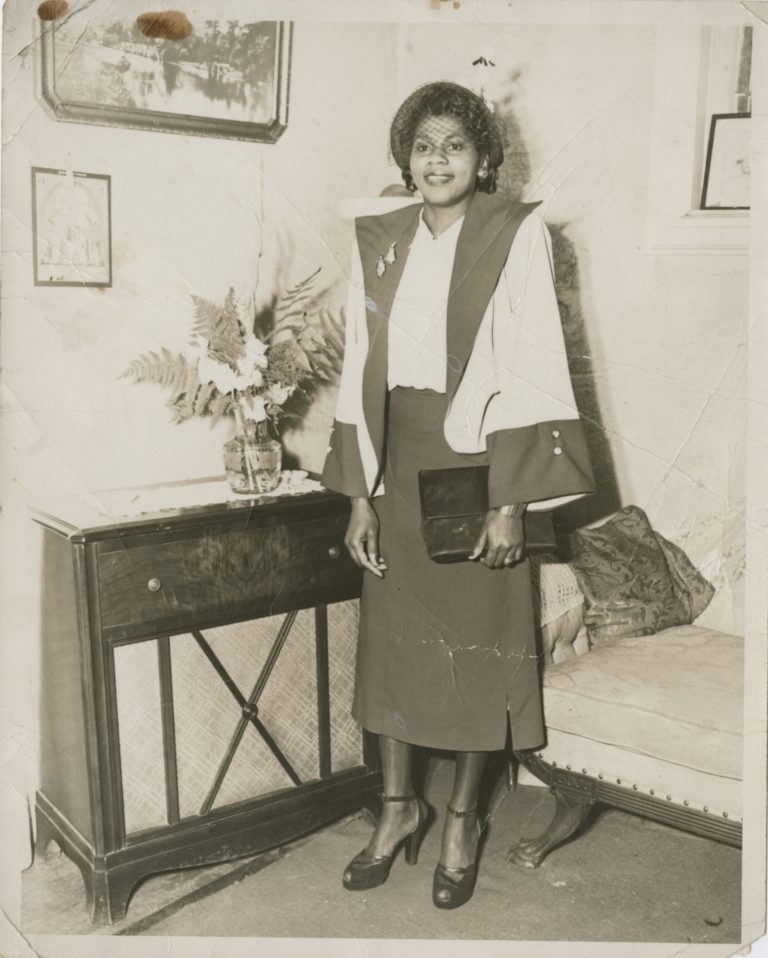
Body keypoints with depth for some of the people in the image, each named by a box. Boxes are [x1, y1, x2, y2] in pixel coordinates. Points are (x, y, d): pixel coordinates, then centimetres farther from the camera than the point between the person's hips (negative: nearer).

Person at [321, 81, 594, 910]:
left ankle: (461, 819, 26)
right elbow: (361, 366, 6)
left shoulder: (516, 235, -6)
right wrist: (359, 494, 2)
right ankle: (397, 806, 29)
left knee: (478, 637, 7)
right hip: (397, 455, 4)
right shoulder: (377, 240, 6)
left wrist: (510, 502, -15)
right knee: (392, 630, 10)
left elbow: (534, 369, -10)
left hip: (477, 456, -3)